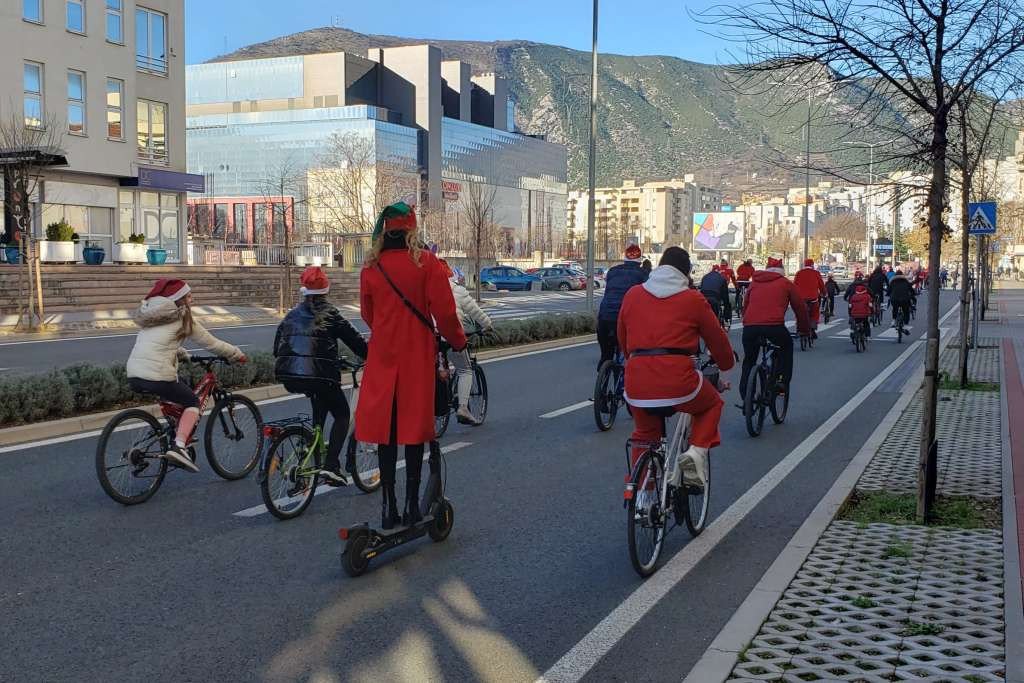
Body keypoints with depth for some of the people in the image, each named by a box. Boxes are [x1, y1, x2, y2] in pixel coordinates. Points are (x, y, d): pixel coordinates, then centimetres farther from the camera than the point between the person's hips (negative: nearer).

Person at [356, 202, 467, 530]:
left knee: (385, 430, 7)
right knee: (414, 428, 5)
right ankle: (412, 506, 8)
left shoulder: (371, 267, 2)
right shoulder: (426, 262, -8)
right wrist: (457, 341, 8)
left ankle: (388, 508, 10)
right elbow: (444, 311, -9)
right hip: (418, 358, -2)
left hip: (383, 356, 3)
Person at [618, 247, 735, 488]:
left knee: (644, 433, 27)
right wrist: (726, 365, 36)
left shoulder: (633, 295, 14)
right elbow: (717, 339, 16)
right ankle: (696, 452, 4)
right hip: (677, 376, -3)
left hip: (636, 380, 3)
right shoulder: (693, 299, 6)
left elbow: (622, 340, 23)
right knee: (712, 405, 26)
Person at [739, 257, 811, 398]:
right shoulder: (786, 283, 17)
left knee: (749, 361, 20)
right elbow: (800, 308, 21)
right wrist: (805, 330, 34)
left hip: (749, 327, 3)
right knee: (787, 346, 29)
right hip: (774, 326, -2)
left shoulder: (754, 283, 25)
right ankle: (782, 381, 18)